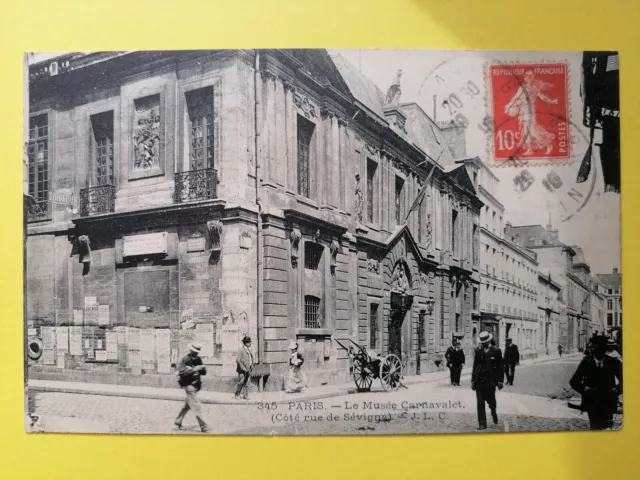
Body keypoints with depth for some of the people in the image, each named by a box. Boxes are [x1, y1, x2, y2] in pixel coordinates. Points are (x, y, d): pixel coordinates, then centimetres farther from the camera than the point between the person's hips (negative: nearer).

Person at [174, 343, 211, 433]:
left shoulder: (198, 359, 8)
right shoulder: (185, 359, -11)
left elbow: (204, 372, 11)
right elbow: (181, 372, -22)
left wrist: (202, 369, -13)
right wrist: (194, 369, -29)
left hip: (196, 384, 7)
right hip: (188, 384, -7)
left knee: (188, 405, 18)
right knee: (196, 406, -10)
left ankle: (178, 421, 34)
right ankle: (203, 426, -11)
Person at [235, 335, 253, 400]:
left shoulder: (249, 350, 15)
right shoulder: (241, 350, -9)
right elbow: (237, 360, -16)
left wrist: (250, 368, 13)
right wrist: (243, 368, -18)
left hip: (247, 370, 7)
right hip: (242, 370, -7)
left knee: (246, 383, 6)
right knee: (240, 382, -4)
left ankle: (245, 395, 8)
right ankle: (237, 394, 9)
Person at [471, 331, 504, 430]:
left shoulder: (496, 351, -2)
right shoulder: (478, 351, 4)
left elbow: (500, 367, 2)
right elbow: (475, 366, 7)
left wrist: (500, 381, -1)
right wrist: (473, 380, 5)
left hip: (490, 381, -1)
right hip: (479, 380, 1)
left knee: (491, 400, 7)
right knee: (480, 403, -2)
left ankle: (494, 411, 42)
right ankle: (482, 424, 3)